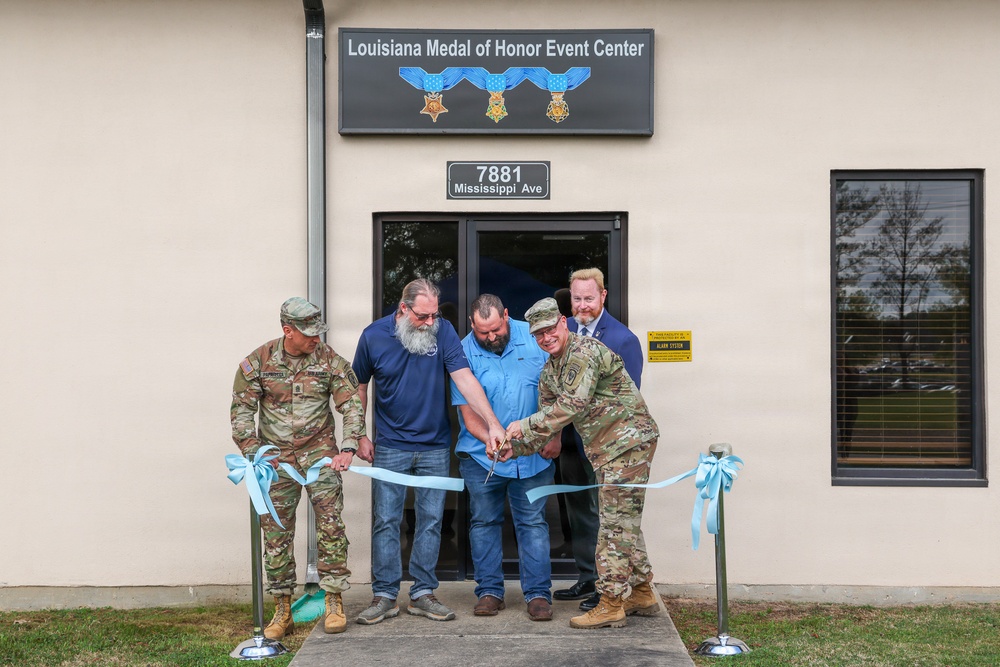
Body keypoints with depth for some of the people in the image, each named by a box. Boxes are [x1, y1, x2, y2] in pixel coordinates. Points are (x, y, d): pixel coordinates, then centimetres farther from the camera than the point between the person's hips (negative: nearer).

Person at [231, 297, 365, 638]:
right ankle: (282, 611, 15)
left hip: (319, 451, 0)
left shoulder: (329, 360, -3)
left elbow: (352, 405, -3)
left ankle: (334, 602, 4)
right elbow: (241, 410, 0)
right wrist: (253, 452, -10)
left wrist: (348, 448, -14)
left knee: (330, 523, -8)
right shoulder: (259, 361, -3)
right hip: (276, 456, 1)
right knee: (276, 532, 4)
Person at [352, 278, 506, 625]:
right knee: (386, 521, 1)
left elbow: (465, 379, -14)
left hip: (435, 445, 1)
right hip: (391, 446, -1)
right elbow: (359, 386, 7)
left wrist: (492, 423, -24)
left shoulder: (443, 330, -7)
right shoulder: (374, 336, -6)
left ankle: (422, 594, 17)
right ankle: (385, 596, 12)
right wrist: (359, 436, 3)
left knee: (431, 520, 6)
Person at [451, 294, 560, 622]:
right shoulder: (464, 352, -7)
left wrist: (554, 436, -1)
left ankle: (538, 594, 9)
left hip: (534, 454, 0)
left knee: (533, 522, 2)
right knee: (484, 523, 8)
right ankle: (489, 591, 20)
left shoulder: (533, 338, -2)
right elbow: (467, 411, -8)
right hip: (482, 456, 0)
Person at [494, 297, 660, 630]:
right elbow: (549, 421, 12)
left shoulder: (585, 351, -17)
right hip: (608, 449, 10)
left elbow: (572, 404, -26)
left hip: (628, 440, -10)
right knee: (624, 522, 16)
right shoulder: (549, 371, 12)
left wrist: (526, 425, -20)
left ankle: (611, 605, 0)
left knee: (615, 523, -7)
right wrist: (513, 447, -1)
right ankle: (642, 594, 28)